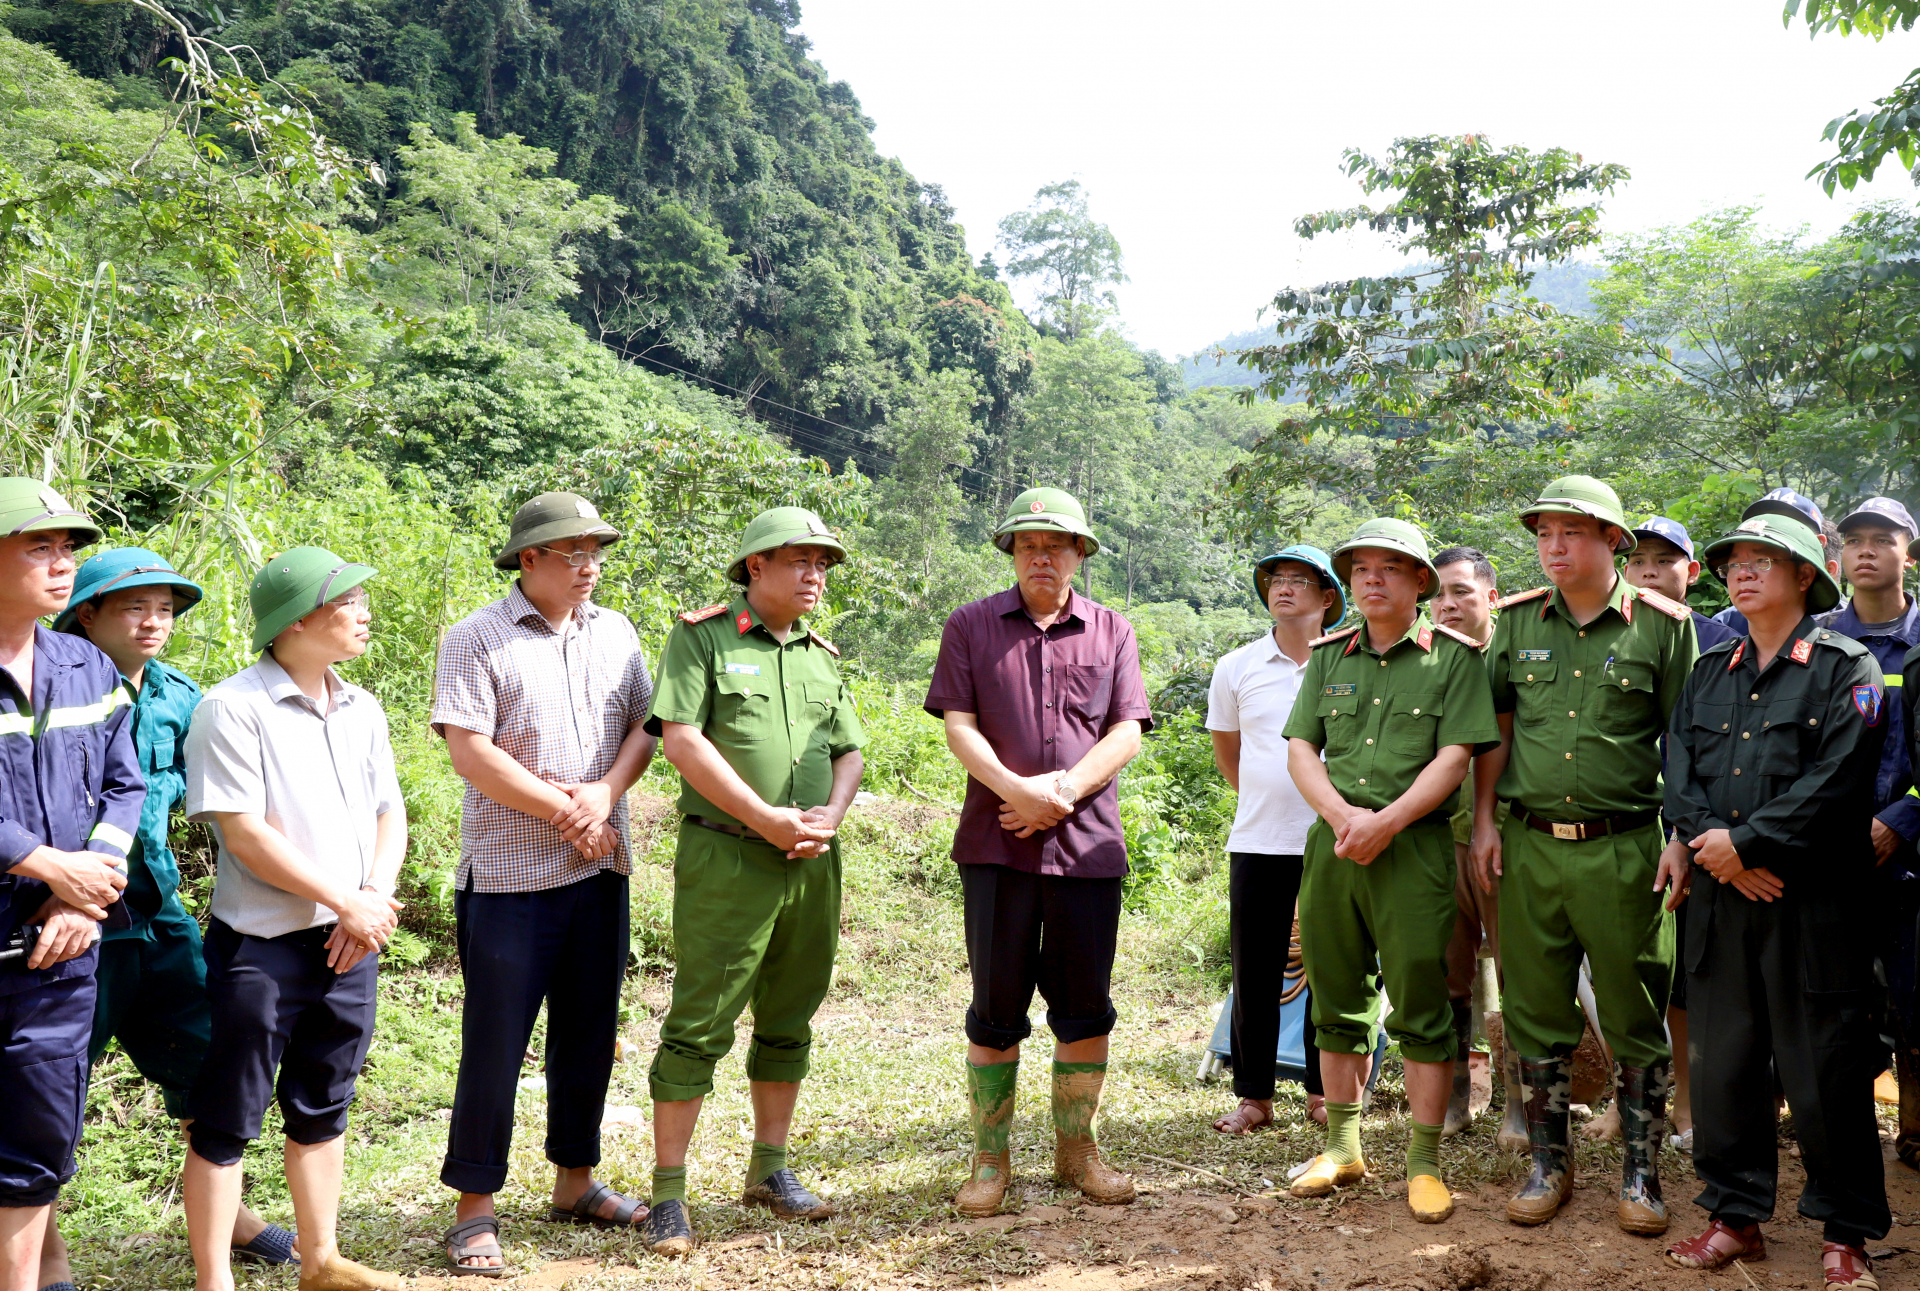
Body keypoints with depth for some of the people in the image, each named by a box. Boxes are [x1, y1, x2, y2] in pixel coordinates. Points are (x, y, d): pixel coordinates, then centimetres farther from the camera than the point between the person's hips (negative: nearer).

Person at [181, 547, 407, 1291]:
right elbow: (245, 833, -17)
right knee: (226, 1121, 4)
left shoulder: (360, 710, 8)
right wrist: (348, 902, -15)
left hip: (348, 945, 7)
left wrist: (374, 899, -6)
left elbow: (389, 815, 11)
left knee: (321, 1110, 18)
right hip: (261, 947, -7)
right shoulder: (233, 709, -13)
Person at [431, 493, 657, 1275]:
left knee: (589, 1034, 15)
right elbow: (470, 752, -13)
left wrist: (606, 792, -11)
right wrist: (565, 815, -11)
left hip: (599, 871, 6)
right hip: (509, 878, -6)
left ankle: (575, 1182, 30)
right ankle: (475, 1209, 13)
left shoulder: (615, 634, 11)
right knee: (495, 1045, 0)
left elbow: (644, 726, 8)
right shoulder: (477, 639, -6)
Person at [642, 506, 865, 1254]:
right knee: (699, 1025, -4)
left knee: (788, 1022, 13)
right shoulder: (701, 635, -2)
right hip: (725, 859, -6)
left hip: (811, 863, 6)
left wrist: (829, 816, -5)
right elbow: (681, 740, -12)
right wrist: (768, 819, -14)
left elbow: (849, 753, 16)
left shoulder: (821, 655, 16)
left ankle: (770, 1170, 26)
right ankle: (668, 1193, 4)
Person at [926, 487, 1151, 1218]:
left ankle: (1076, 1149, 22)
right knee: (996, 1006, 4)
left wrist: (1063, 789, -12)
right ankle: (990, 1158, 16)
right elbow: (958, 724, -2)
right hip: (996, 842, -1)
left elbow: (1127, 731, 2)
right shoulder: (972, 626, 7)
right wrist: (1016, 790, -16)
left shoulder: (1112, 632, 10)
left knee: (1085, 1005, 7)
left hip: (1087, 842, 1)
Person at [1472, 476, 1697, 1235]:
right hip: (1528, 844, 3)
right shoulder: (1517, 622, 9)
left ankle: (1640, 1173, 19)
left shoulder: (1661, 625, -1)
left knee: (1634, 1017, 5)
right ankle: (1548, 1165, 23)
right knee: (1536, 1014, 9)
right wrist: (1483, 821, 6)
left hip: (1623, 847, -3)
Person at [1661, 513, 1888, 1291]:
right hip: (1719, 895, 5)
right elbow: (1679, 768, 7)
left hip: (1811, 898, -5)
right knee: (1724, 1058, 9)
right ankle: (1736, 1217, 21)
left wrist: (1744, 840, -14)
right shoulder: (1709, 673, 15)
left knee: (1823, 1069, 1)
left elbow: (1836, 783, -12)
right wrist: (1704, 844, -10)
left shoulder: (1846, 667, -1)